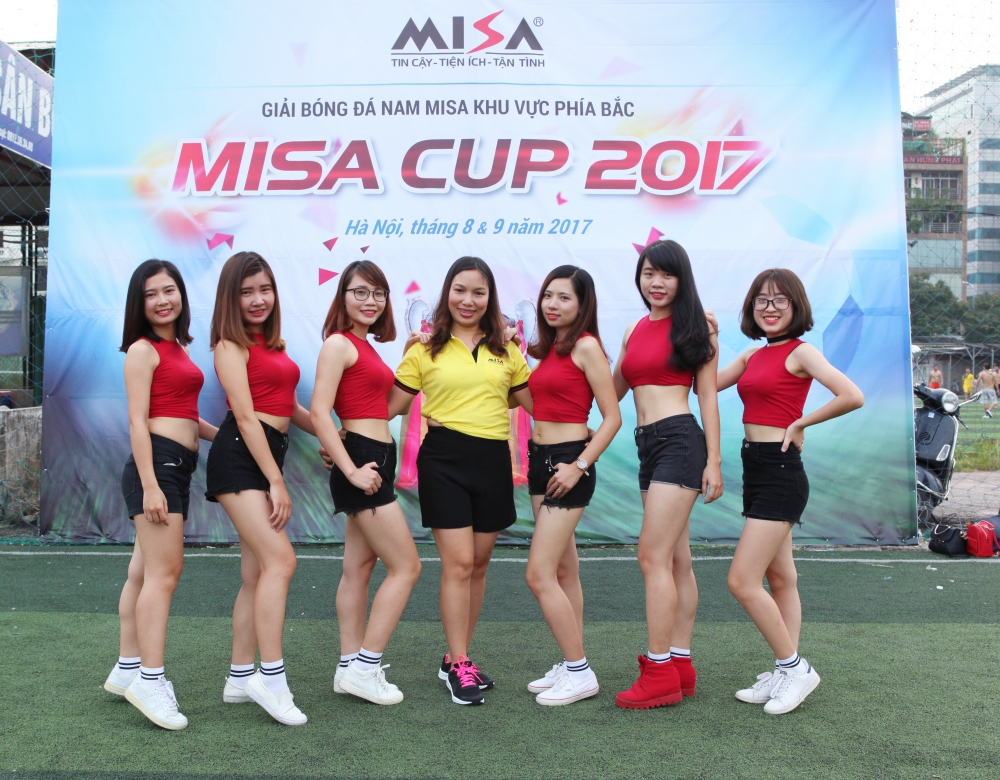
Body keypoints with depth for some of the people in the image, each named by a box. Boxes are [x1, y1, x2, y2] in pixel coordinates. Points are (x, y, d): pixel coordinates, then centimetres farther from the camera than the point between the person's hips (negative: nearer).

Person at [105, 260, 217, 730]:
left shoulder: (178, 348, 19)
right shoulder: (143, 349, -6)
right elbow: (138, 420, -13)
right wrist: (149, 484, -19)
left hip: (178, 467, 9)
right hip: (157, 461, -9)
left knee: (145, 571, 12)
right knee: (164, 571, -11)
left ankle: (127, 669, 21)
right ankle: (150, 681, -7)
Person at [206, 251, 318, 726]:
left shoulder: (272, 344, 18)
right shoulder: (232, 345, -5)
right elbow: (246, 416, -12)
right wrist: (277, 482, -15)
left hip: (268, 455, 8)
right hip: (239, 455, -8)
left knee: (257, 574, 9)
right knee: (280, 560, -17)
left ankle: (241, 677, 17)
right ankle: (271, 677, -12)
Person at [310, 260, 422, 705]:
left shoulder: (365, 346, 17)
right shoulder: (339, 343, -10)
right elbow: (319, 411, -19)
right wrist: (352, 469, -22)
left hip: (373, 462, 9)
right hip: (362, 459, -9)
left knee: (359, 568, 12)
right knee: (406, 566, -6)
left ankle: (350, 668, 20)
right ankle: (364, 668, 2)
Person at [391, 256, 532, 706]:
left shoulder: (506, 351, 11)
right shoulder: (426, 350, 4)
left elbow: (536, 404, 14)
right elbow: (390, 407, 3)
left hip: (493, 461, 3)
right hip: (443, 458, -3)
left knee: (478, 565, 9)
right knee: (458, 563, -6)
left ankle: (456, 658, 23)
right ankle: (459, 666, 6)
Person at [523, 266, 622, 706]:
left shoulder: (586, 346, -12)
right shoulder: (549, 348, 13)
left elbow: (612, 417, -13)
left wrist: (579, 466, -18)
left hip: (567, 463, -9)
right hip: (539, 460, 9)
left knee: (539, 575, -8)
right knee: (563, 570, 13)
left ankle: (579, 673, 4)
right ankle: (570, 667, 22)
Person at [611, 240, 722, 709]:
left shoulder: (694, 329, -1)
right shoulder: (635, 330, 16)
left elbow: (708, 397, -4)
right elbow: (612, 391, 22)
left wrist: (713, 462, -8)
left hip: (680, 441, -7)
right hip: (648, 446, 7)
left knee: (653, 557, -11)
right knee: (676, 560, 10)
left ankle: (659, 674, -5)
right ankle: (681, 666, 17)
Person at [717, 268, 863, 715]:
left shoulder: (800, 352, -9)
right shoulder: (752, 355, 14)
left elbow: (852, 397, -22)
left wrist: (800, 423, -13)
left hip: (780, 472, -9)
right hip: (756, 470, 9)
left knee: (742, 582, -9)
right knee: (780, 579, 14)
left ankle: (793, 668, 6)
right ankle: (788, 674, 23)